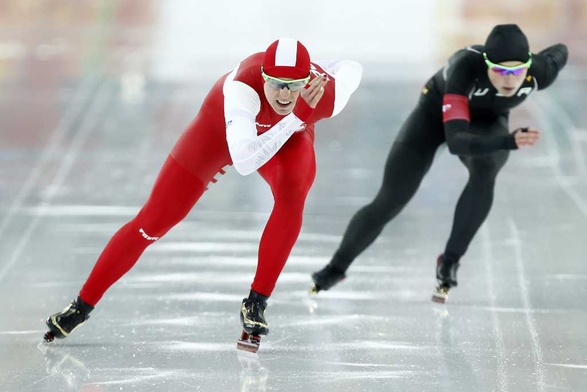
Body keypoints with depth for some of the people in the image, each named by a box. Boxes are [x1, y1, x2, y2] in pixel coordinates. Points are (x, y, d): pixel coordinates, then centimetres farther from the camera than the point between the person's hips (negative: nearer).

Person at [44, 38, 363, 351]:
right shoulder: (244, 85, -45)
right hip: (224, 125, -2)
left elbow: (351, 68, -10)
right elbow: (244, 162, -56)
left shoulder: (327, 95, -35)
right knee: (153, 222, -2)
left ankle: (256, 304, -18)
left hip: (291, 135, 2)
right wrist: (297, 117, -58)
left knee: (292, 195, -33)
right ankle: (82, 306, 14)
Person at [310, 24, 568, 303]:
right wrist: (510, 141, -65)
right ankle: (336, 268, 23)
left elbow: (559, 52, -5)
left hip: (487, 122, 2)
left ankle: (450, 261, -22)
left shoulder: (540, 71, -32)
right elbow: (455, 141, -50)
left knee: (485, 169, -34)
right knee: (388, 203, -1)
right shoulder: (465, 66, -43)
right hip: (436, 112, -2)